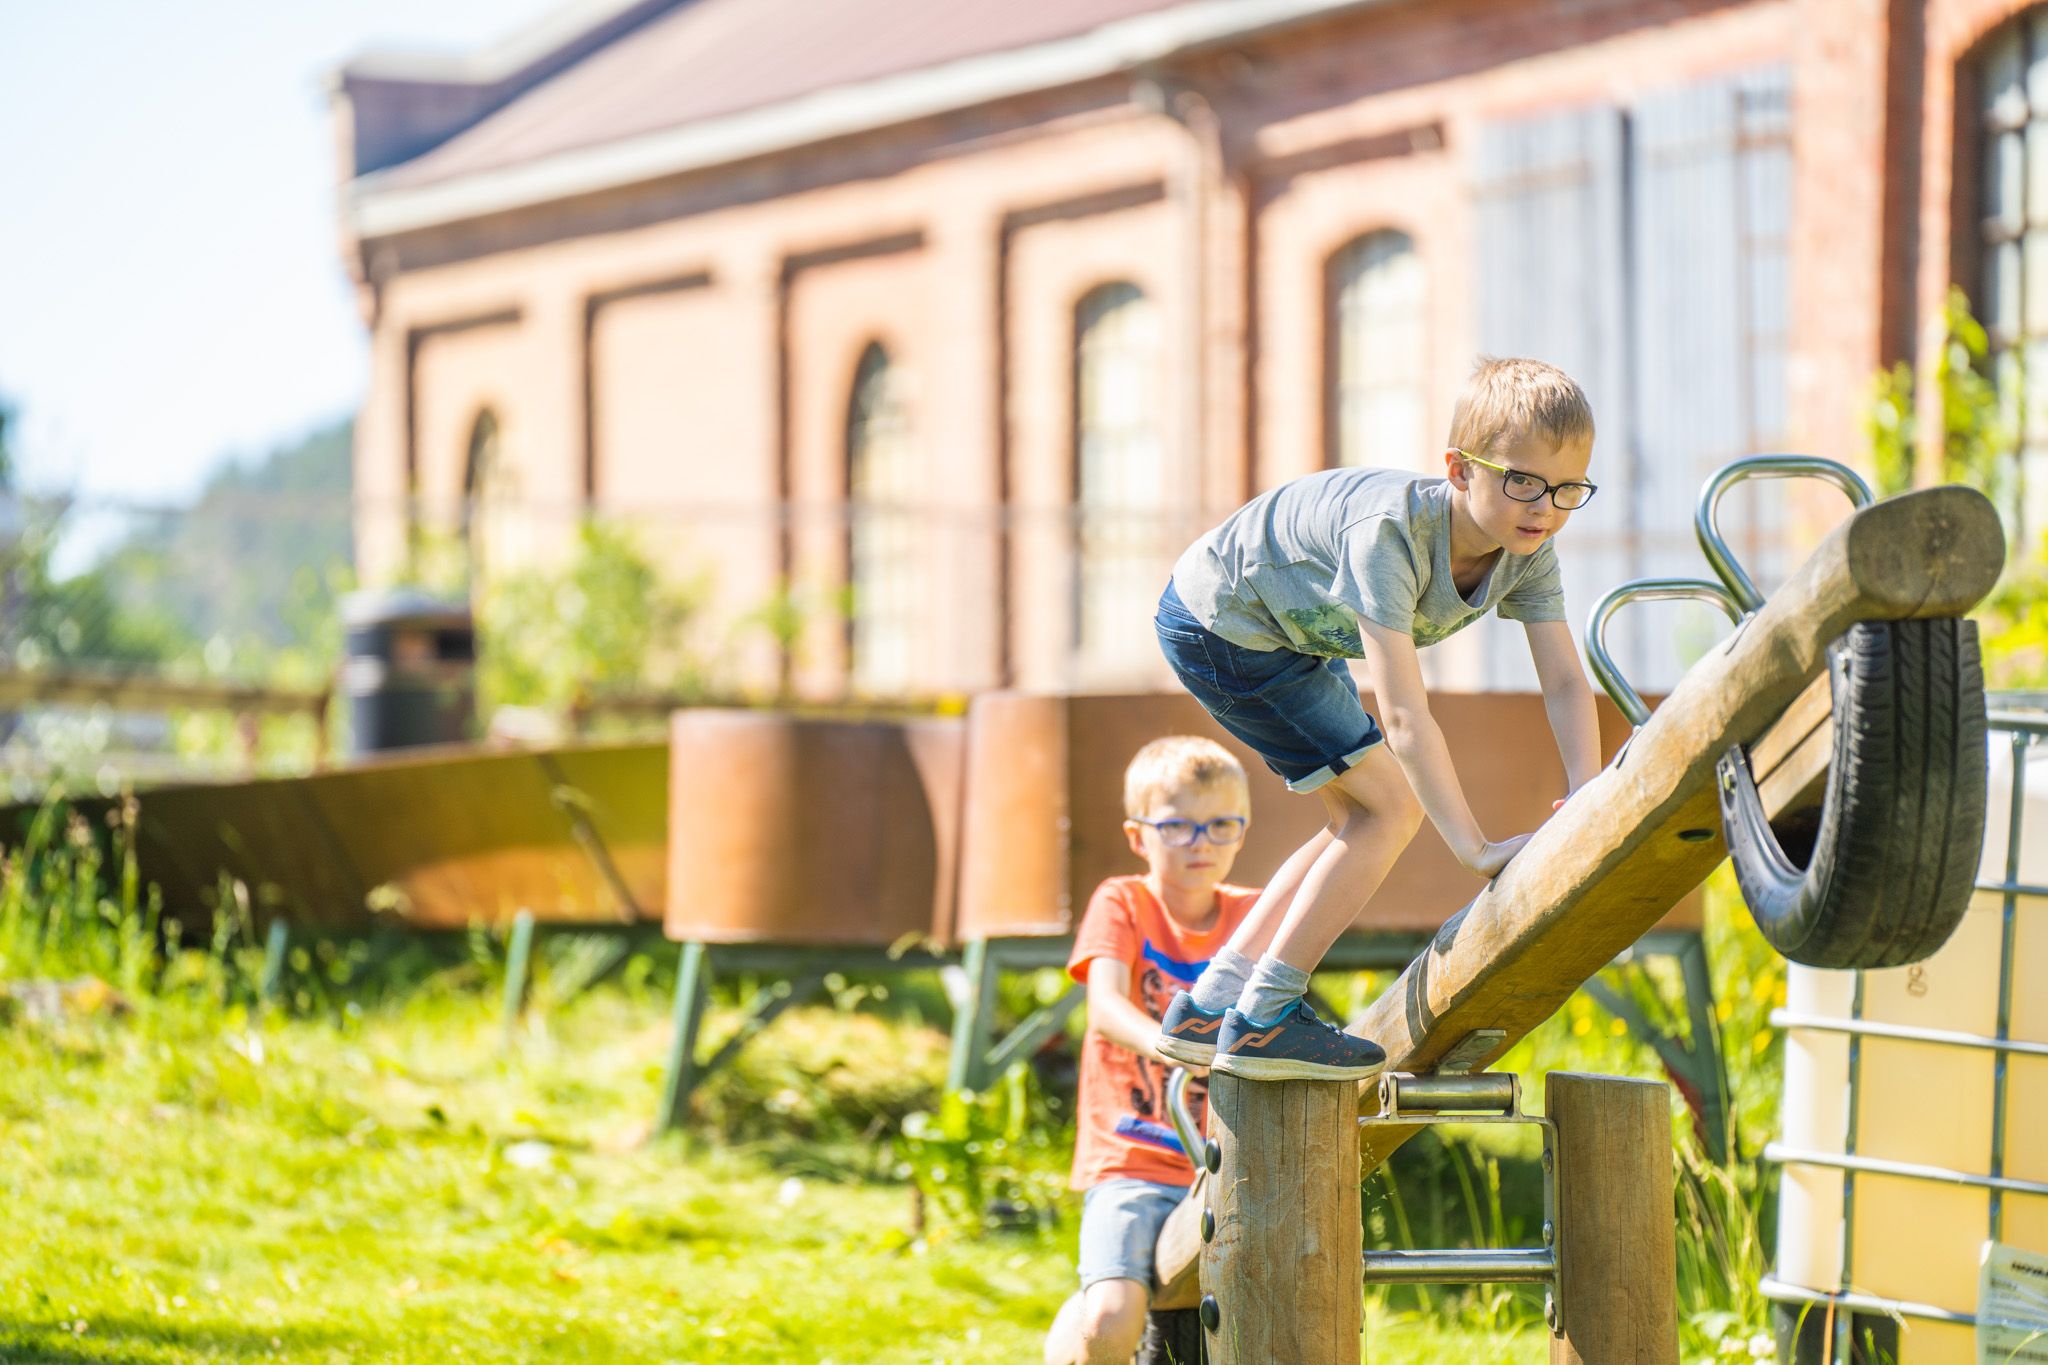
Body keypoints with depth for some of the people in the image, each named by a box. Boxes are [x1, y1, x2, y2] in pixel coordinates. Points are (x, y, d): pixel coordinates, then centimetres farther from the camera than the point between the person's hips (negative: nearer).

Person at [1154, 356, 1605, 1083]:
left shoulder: (1527, 548, -15)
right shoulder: (1391, 530, -38)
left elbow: (1565, 680, -15)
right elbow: (1404, 715, -41)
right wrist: (1478, 849, -43)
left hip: (1292, 632, 9)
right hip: (1217, 626, -9)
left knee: (1362, 822, 10)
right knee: (1391, 804, -13)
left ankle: (1206, 1008, 15)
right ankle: (1263, 1021, -8)